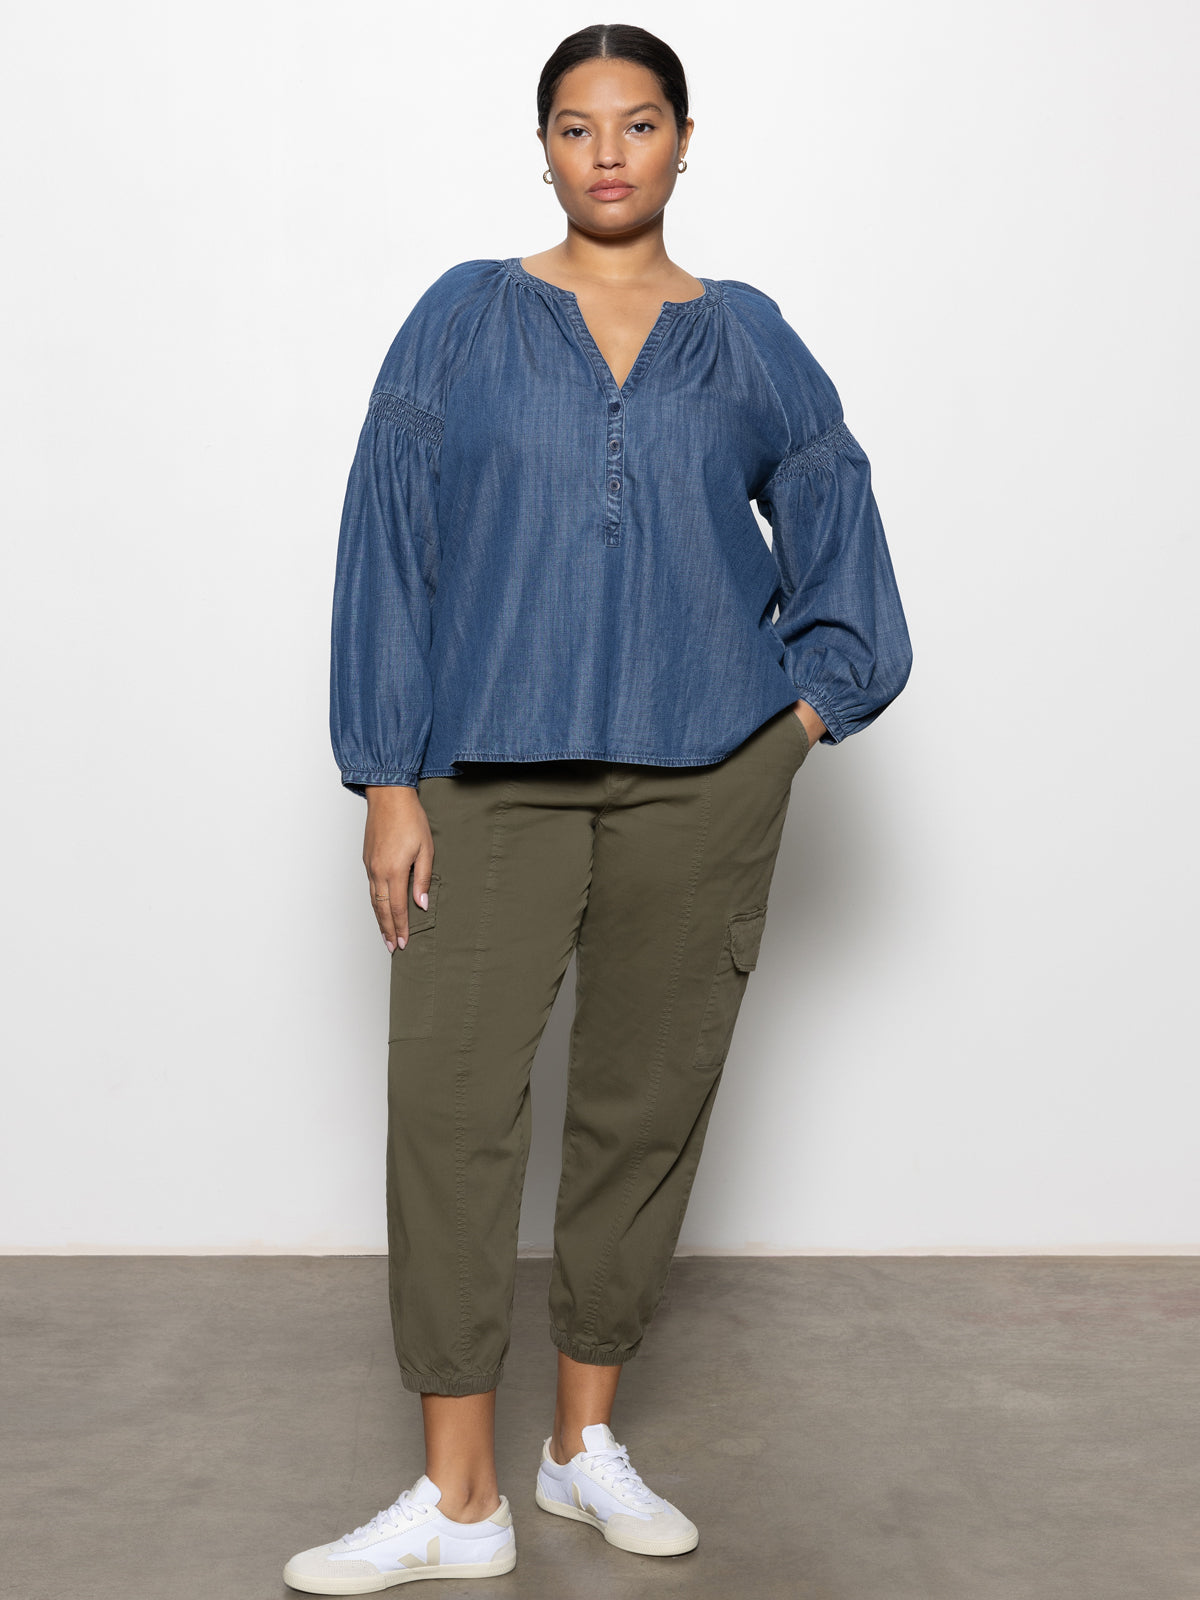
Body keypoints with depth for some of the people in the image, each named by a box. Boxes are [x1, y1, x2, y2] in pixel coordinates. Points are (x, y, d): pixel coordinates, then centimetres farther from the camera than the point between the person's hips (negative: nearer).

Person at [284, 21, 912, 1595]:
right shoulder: (467, 318, 5)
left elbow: (834, 520, 20)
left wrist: (809, 703, 6)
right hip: (493, 774, -1)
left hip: (700, 778, 1)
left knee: (645, 1104, 7)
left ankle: (588, 1438, 24)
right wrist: (389, 782, -4)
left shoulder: (743, 335, 9)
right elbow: (389, 545, 2)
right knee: (451, 1106, -6)